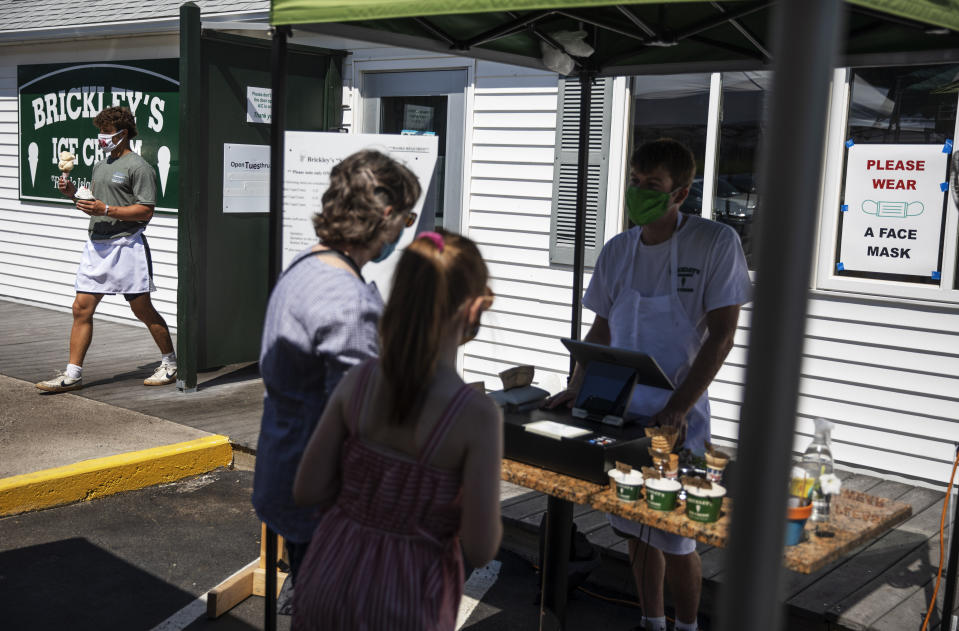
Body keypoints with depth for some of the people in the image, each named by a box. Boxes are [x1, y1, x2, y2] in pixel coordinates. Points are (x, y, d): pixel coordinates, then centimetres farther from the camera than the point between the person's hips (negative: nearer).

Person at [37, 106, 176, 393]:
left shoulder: (138, 167, -7)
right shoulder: (100, 166, 20)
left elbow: (146, 210, -14)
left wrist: (106, 210, -20)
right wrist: (73, 193, 8)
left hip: (125, 245, -7)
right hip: (96, 245, 8)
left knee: (143, 310, 0)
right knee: (82, 309, 2)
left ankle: (169, 363, 17)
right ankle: (72, 374, 7)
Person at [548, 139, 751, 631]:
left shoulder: (716, 243, -9)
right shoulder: (617, 250, 5)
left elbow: (721, 336, -12)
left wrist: (678, 408, -19)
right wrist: (577, 388, 0)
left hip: (678, 419, -4)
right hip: (620, 411, 5)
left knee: (676, 539, 1)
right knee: (637, 530, 13)